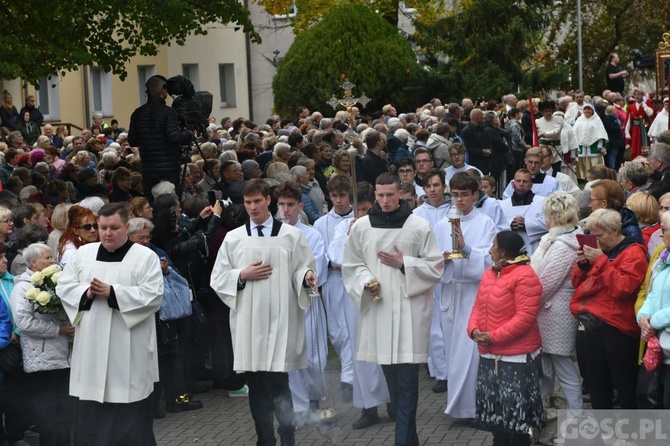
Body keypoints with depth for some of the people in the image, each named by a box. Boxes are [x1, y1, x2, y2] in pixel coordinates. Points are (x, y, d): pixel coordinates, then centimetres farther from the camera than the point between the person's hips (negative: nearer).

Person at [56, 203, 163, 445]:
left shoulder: (145, 256, -2)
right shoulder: (83, 253, 10)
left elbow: (153, 295, -12)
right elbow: (64, 287, 8)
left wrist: (112, 293, -19)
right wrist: (86, 293, -12)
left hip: (128, 350, -4)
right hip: (91, 347, 4)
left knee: (128, 415, 0)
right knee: (90, 415, 8)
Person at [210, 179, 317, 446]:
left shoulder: (291, 235, 5)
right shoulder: (233, 238, 9)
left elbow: (304, 270, 4)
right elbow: (218, 278, 9)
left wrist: (307, 277, -19)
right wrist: (242, 275, -8)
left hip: (281, 320, -3)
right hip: (248, 321, 3)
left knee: (278, 382, -10)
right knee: (256, 384, 7)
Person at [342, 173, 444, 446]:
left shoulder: (419, 226, -3)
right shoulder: (361, 226, 4)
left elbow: (436, 266, 0)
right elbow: (351, 265, 10)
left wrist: (404, 264, -11)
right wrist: (366, 281, -10)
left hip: (410, 309, -3)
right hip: (377, 306, 3)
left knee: (407, 379, -7)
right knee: (390, 375, 12)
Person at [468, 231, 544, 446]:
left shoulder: (525, 276, -16)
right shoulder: (489, 273, 13)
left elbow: (525, 317, -21)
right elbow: (478, 306, 15)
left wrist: (494, 337, -22)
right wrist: (473, 329, -6)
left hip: (516, 357, -9)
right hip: (489, 355, 9)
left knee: (516, 411, -3)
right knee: (495, 408, 17)